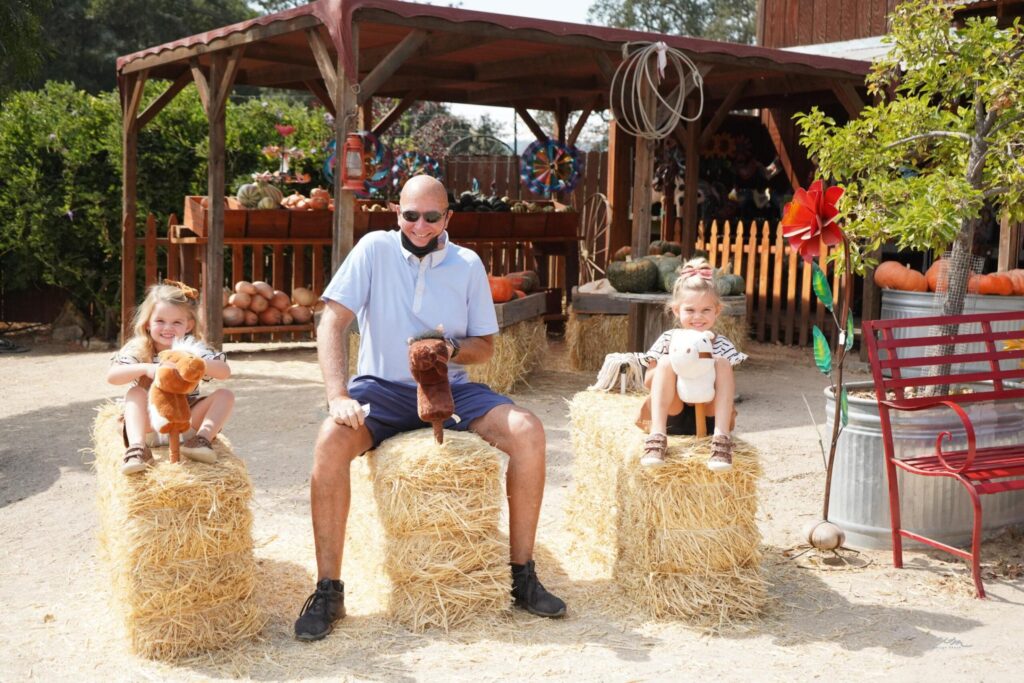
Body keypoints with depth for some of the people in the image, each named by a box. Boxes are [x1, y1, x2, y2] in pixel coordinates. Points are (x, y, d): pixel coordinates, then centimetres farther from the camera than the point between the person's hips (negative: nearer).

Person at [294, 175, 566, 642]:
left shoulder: (468, 264, 3)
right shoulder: (375, 249, -4)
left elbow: (485, 346, 8)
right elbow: (332, 323, -11)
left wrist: (452, 350, -16)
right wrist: (338, 396, -24)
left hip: (450, 390, 2)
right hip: (383, 389, -2)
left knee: (528, 432, -22)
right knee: (331, 439, -33)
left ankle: (522, 575, -9)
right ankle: (328, 590, -22)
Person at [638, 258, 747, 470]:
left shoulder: (721, 345, 6)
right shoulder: (668, 341, 5)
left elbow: (730, 388, 3)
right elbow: (648, 382, 4)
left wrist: (710, 367, -16)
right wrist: (670, 364, -15)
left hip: (709, 417, 0)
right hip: (673, 417, 0)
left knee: (722, 363, -20)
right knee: (665, 363, -23)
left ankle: (721, 438, -31)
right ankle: (657, 436, -33)